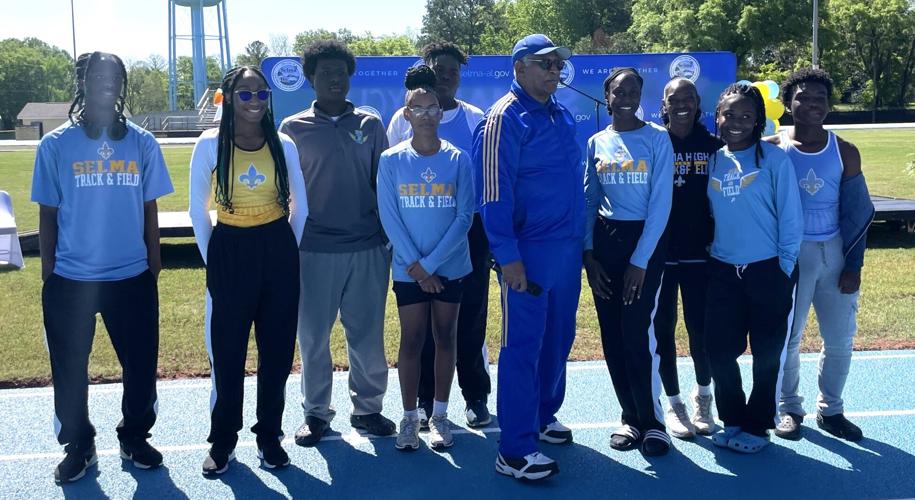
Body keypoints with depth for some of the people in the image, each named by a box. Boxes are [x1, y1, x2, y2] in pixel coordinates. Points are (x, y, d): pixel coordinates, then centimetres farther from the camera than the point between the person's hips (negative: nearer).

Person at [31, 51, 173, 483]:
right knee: (69, 370, 9)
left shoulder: (142, 143, 2)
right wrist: (48, 275, 1)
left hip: (133, 277, 1)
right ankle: (78, 448, 28)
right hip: (71, 279, -1)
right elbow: (47, 215, 2)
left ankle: (135, 438, 31)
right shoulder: (55, 144, -2)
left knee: (141, 365, 9)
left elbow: (149, 210, 6)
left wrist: (153, 267, 7)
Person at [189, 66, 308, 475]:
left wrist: (287, 250, 8)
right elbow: (197, 209, 3)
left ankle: (269, 437, 22)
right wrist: (212, 257, 3)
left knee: (277, 350, 7)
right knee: (227, 353, 3)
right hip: (229, 252, -2)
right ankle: (222, 441, 17)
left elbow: (300, 205, 10)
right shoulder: (210, 144, -4)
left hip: (278, 251, 2)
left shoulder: (283, 145, 2)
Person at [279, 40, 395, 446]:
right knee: (314, 336, 6)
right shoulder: (293, 129, 3)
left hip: (368, 249, 1)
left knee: (367, 335, 7)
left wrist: (390, 237, 7)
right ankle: (316, 412, 19)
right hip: (314, 250, -1)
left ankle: (367, 407, 22)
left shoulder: (370, 126, 6)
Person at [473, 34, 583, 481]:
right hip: (529, 250, -8)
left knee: (558, 340, 16)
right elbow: (493, 193, -17)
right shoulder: (505, 118, -11)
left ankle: (543, 416, 33)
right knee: (523, 346, -4)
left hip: (567, 248, 8)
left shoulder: (562, 116, 13)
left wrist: (580, 241, 17)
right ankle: (515, 452, 2)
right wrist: (508, 257, -20)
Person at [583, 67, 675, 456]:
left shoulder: (657, 139, -4)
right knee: (612, 336, 6)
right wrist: (588, 254, 0)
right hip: (604, 240, 4)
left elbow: (661, 203, -9)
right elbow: (589, 201, 10)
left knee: (638, 332, -9)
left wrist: (640, 260, -12)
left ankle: (652, 420, 7)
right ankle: (630, 417, 19)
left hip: (645, 239, -4)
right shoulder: (596, 143, 7)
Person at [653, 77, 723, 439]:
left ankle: (703, 398, 26)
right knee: (662, 329, 6)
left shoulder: (713, 146, 4)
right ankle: (674, 403, 21)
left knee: (701, 327, 4)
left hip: (700, 253, 1)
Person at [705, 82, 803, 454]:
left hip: (768, 271, -4)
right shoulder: (712, 161, 5)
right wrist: (711, 250, 9)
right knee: (719, 350, 5)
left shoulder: (773, 158, -8)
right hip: (723, 272, 4)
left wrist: (784, 268, -8)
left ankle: (757, 427, 21)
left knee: (767, 355, 6)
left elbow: (790, 217, -8)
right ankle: (732, 420, 25)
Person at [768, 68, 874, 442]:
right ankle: (789, 409, 21)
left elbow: (857, 211, 4)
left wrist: (853, 265, -2)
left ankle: (831, 410, 23)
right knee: (787, 336, 4)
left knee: (840, 338, 7)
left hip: (834, 252, 3)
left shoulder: (845, 152, 2)